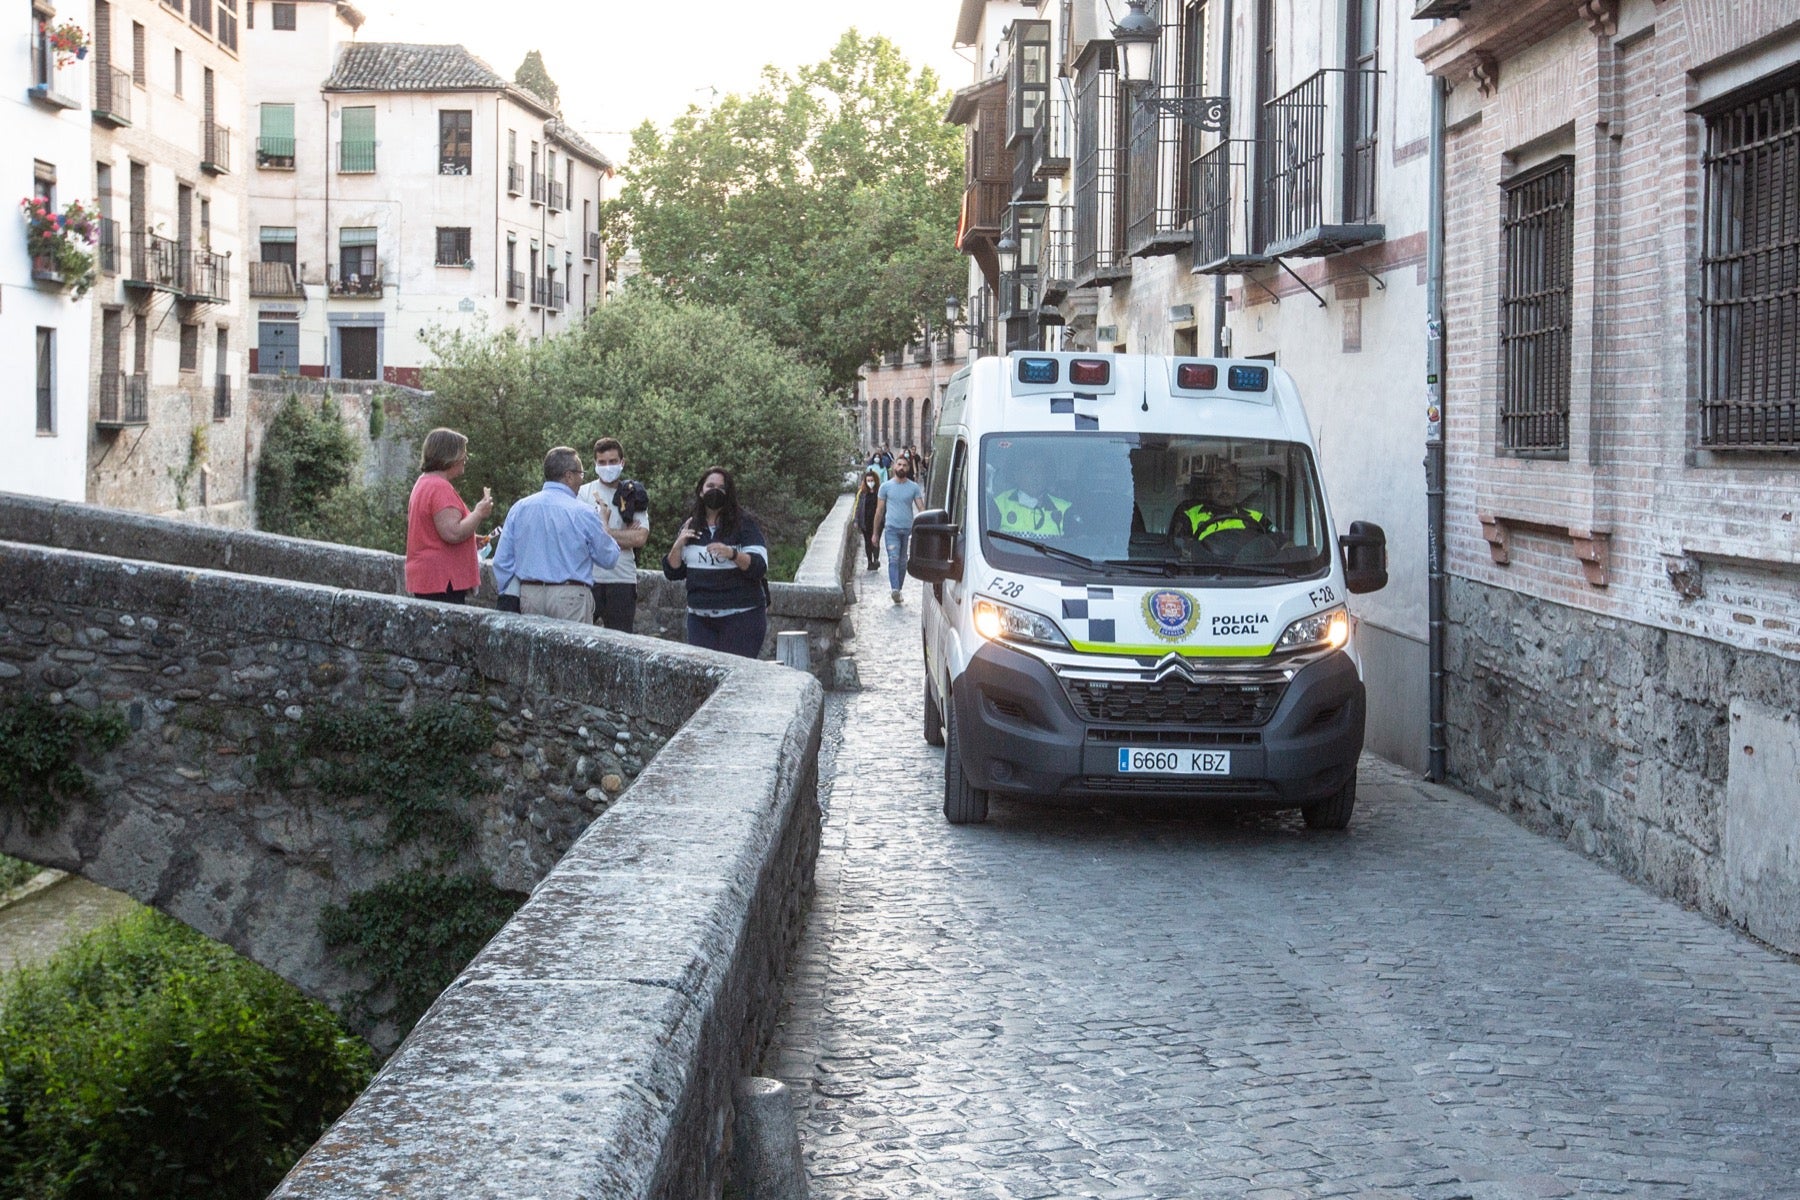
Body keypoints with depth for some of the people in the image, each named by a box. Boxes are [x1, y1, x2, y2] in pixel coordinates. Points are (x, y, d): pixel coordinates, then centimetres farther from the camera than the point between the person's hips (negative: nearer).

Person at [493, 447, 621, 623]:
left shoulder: (518, 508, 6)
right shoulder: (584, 513, -6)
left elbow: (502, 560, 7)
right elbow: (609, 559, 3)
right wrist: (604, 527, 20)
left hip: (529, 595, 5)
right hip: (570, 596, -5)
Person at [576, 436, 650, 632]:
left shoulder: (634, 496, 9)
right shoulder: (584, 493, 6)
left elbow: (640, 537, -4)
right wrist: (623, 534, -5)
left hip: (623, 578, 1)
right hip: (588, 577, -1)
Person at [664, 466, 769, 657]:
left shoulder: (744, 524, -1)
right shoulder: (689, 527, 13)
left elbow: (759, 567, -10)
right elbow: (672, 572, 13)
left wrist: (732, 554, -26)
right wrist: (678, 545, -3)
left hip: (741, 617, -4)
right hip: (700, 618, 4)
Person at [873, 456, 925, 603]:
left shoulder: (914, 487, 7)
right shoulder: (886, 487, 6)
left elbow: (921, 508, 2)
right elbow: (879, 510, 10)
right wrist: (875, 533, 10)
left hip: (908, 529, 2)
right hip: (891, 529, -2)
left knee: (903, 562, 8)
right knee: (893, 559, -16)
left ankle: (898, 589, 18)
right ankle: (894, 589, -27)